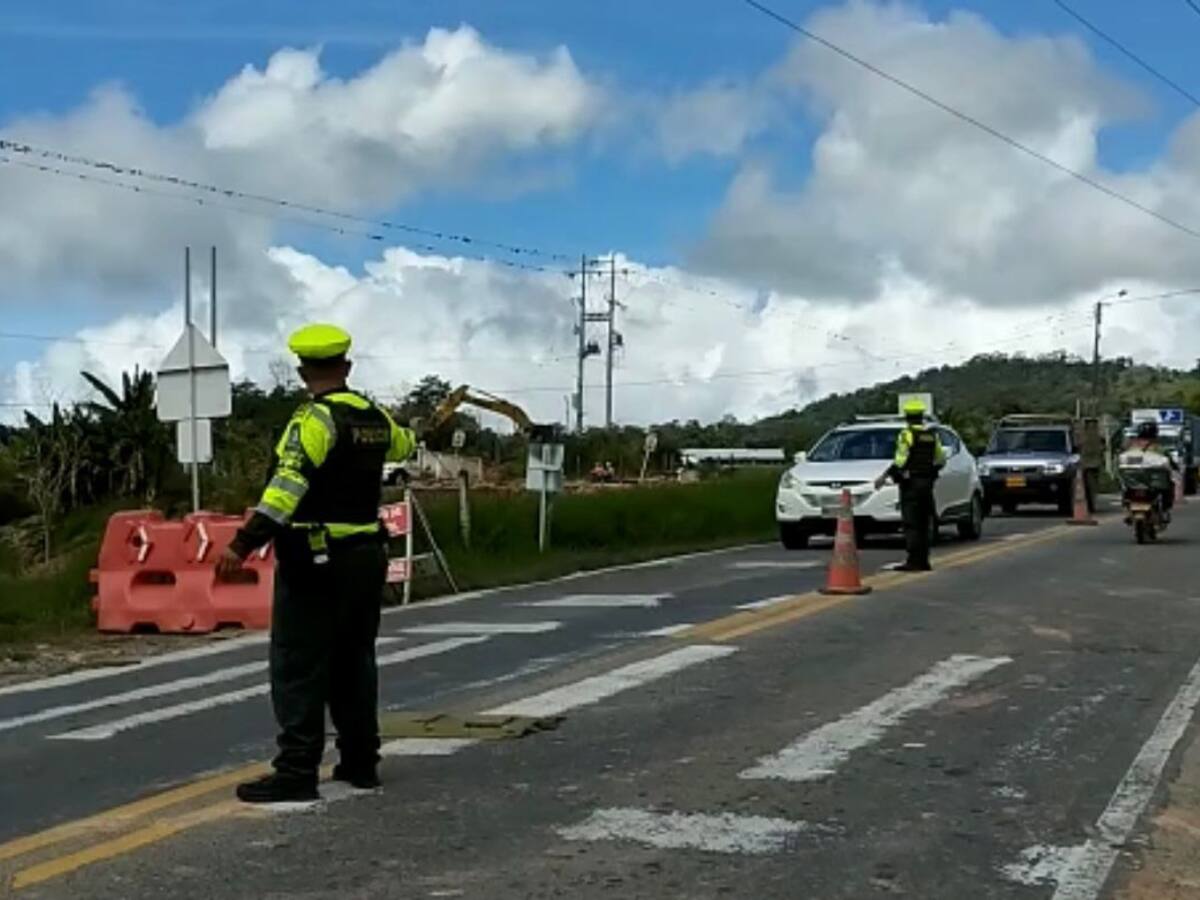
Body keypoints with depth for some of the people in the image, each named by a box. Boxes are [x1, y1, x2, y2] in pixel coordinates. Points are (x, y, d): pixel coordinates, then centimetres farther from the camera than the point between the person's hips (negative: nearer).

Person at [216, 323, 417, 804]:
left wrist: (244, 543, -30)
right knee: (354, 661, 16)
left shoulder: (317, 418, -13)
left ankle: (297, 772, -6)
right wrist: (422, 434, 58)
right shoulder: (374, 417, 10)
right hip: (365, 556, 8)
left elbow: (288, 484, -26)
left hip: (316, 562, -8)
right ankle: (360, 761, 22)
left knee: (299, 668, -5)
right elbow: (404, 444, 34)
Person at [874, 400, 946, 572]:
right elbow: (941, 460, 12)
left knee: (911, 525, -6)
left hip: (910, 484, -6)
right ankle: (923, 561, 12)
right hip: (927, 483, 6)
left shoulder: (906, 434, -10)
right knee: (923, 525, 11)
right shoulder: (932, 435, 9)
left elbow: (900, 461, -18)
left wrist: (884, 478, -14)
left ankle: (913, 562, -11)